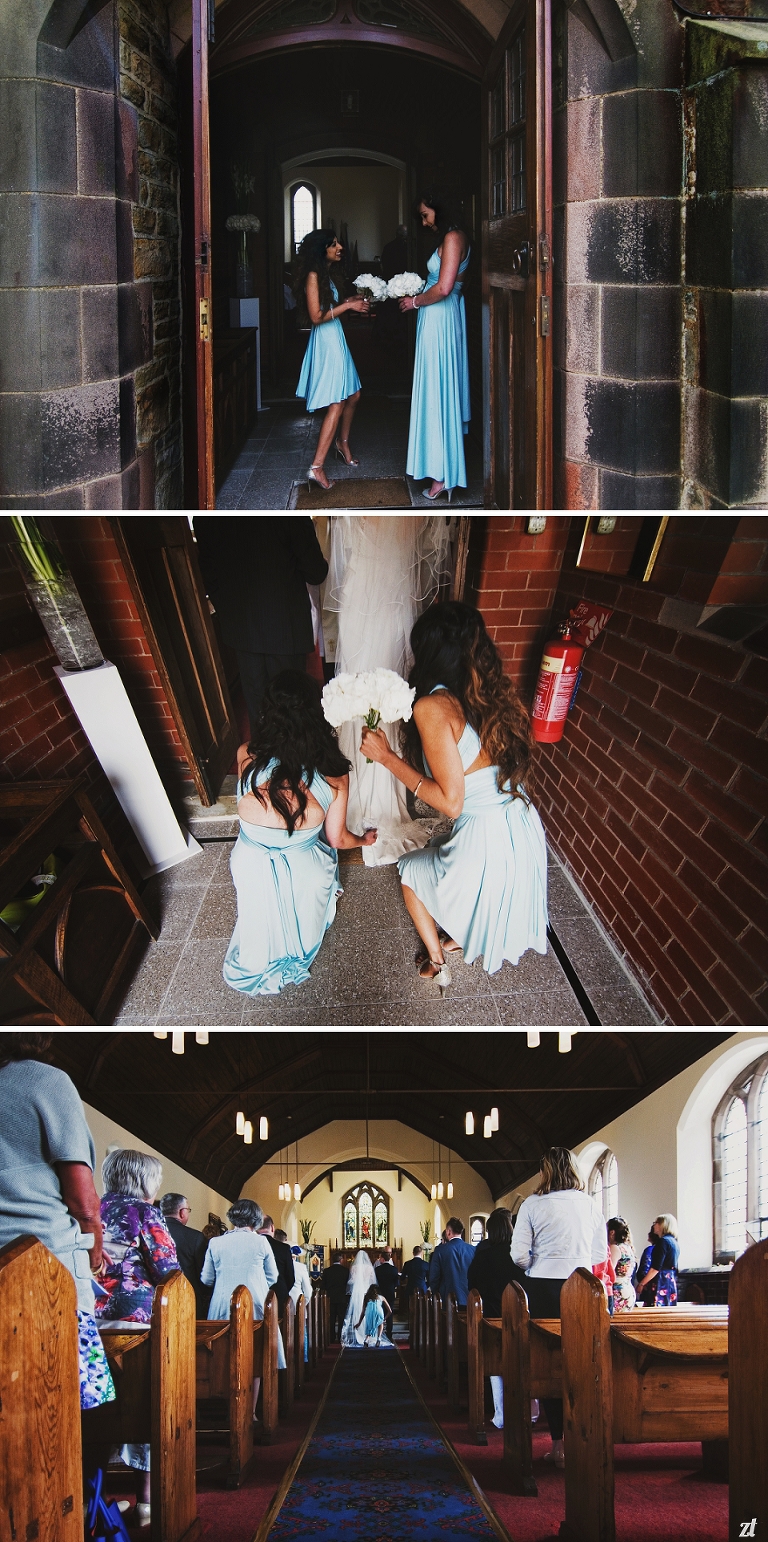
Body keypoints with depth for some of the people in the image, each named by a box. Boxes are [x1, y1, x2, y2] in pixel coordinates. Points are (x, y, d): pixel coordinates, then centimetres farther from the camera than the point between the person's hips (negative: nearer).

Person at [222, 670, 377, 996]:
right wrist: (363, 840, 20)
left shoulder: (246, 758, -18)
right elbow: (338, 839, -3)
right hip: (304, 873, -1)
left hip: (251, 870, 1)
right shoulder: (334, 776, -18)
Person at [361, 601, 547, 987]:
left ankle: (436, 963, 41)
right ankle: (457, 939, 53)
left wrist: (386, 757, -12)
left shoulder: (433, 707, -18)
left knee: (411, 871, 29)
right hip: (524, 831, 6)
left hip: (484, 845, -6)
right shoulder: (495, 693, 2)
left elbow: (451, 802, -19)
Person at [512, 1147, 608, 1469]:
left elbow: (519, 1255, -3)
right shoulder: (591, 1205, 4)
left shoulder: (532, 1205, -2)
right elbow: (601, 1254, 9)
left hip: (544, 1287, -1)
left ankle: (559, 1444, 5)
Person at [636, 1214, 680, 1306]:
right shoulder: (675, 1243, 17)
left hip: (660, 1282, -10)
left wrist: (641, 1283, -11)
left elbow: (656, 1268, -16)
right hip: (671, 1282, 10)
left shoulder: (663, 1241, -11)